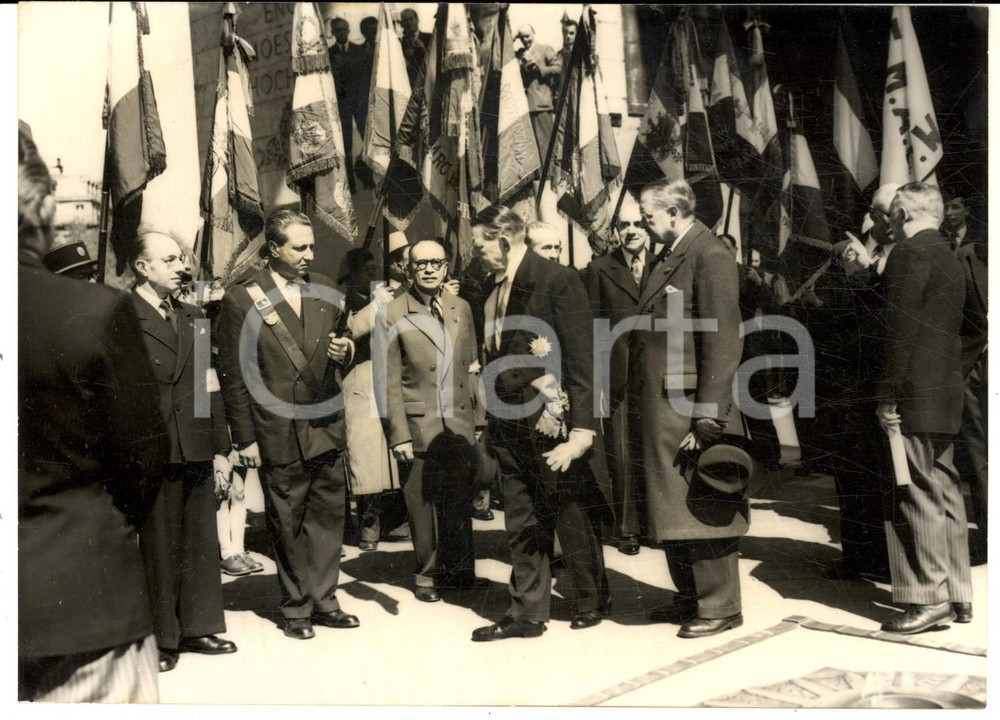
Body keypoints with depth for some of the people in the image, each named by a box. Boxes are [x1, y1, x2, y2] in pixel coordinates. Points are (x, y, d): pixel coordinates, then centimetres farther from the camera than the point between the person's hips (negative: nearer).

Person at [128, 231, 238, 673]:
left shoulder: (193, 318, 14)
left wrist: (221, 449, 10)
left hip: (198, 451, 6)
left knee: (201, 544, 12)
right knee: (157, 547, 4)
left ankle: (199, 627, 25)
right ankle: (160, 639, 18)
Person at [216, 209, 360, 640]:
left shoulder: (323, 290, 7)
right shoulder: (242, 300, -6)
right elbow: (233, 376, -5)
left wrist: (344, 352, -6)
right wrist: (244, 439, -6)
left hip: (325, 426, 4)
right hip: (279, 433, -4)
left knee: (328, 516, 10)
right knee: (287, 524, 8)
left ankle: (323, 600, 25)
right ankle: (296, 608, 24)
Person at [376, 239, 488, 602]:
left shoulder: (462, 308, 9)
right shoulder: (392, 315, -5)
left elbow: (471, 368, 12)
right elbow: (388, 381, -5)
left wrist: (478, 418, 9)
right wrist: (398, 434, -8)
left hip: (459, 422, 4)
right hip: (419, 425, -3)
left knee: (459, 501, 9)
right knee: (422, 503, 6)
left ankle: (458, 568, 26)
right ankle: (427, 573, 23)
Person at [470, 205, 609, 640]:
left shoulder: (557, 280, -11)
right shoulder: (495, 290, 10)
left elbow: (581, 356, -15)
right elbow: (498, 356, 9)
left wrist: (581, 428, -19)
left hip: (550, 421, -6)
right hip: (509, 422, 6)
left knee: (568, 513, 9)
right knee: (521, 523, 12)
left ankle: (592, 599, 30)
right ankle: (527, 613, 23)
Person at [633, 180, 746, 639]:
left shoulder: (710, 255, -12)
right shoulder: (666, 257, 16)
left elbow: (723, 340, -17)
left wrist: (709, 416, -20)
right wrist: (640, 408, 12)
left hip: (689, 408, -9)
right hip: (659, 409, 9)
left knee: (701, 509, 2)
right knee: (671, 509, 16)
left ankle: (721, 606, 16)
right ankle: (690, 597, 31)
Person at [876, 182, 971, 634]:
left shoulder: (909, 254, -11)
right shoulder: (949, 257, 18)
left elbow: (901, 329, -17)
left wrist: (888, 395, -17)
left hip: (916, 395, -9)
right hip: (946, 394, 10)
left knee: (917, 495, -6)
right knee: (946, 493, 12)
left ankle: (929, 600, -1)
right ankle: (957, 596, 20)